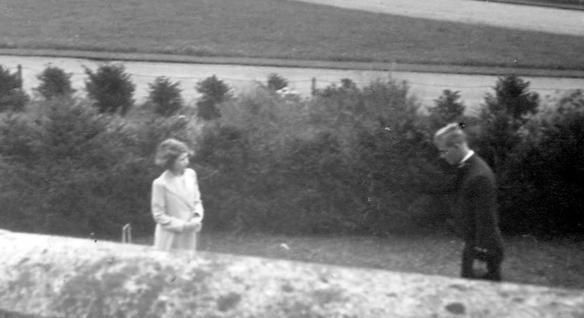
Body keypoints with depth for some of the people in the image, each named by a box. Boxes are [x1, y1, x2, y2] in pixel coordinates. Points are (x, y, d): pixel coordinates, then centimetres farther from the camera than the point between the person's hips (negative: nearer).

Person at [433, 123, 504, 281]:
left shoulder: (480, 176, -24)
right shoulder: (465, 168, 6)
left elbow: (485, 219, -23)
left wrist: (481, 254, -20)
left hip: (484, 249, -9)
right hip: (473, 244, 9)